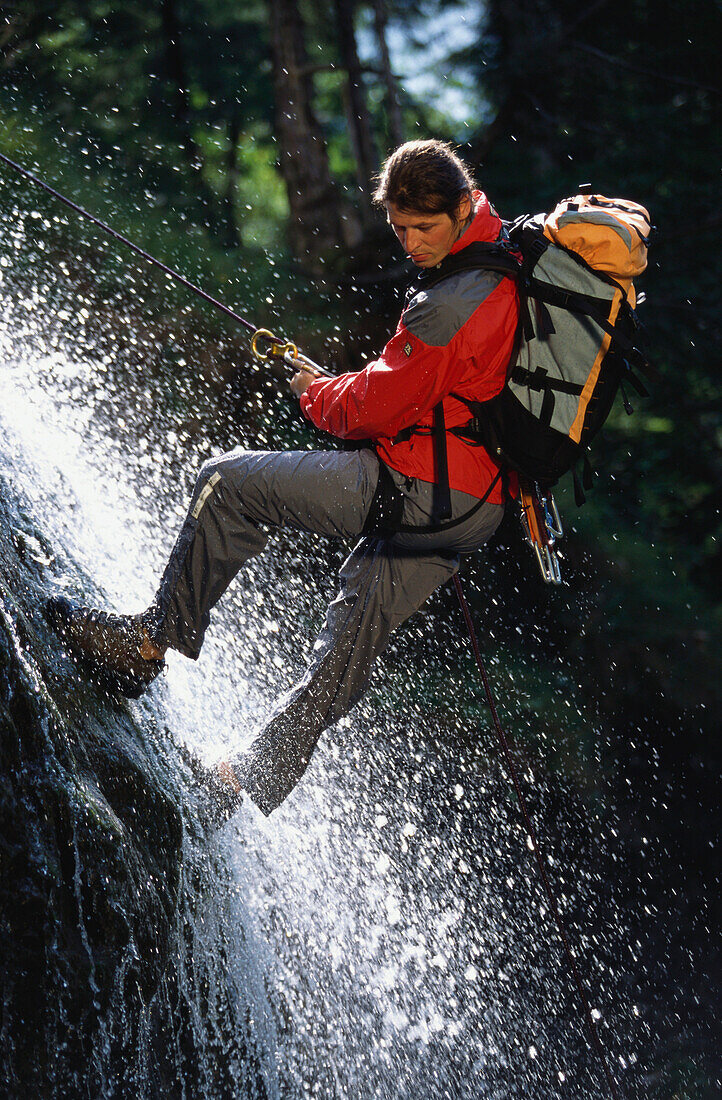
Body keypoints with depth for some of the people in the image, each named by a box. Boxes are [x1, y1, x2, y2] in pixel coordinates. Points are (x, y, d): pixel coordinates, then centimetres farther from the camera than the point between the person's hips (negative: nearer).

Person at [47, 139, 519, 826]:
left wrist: (315, 395, 4)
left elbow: (377, 407, -17)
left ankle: (153, 639, 1)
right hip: (475, 507, 10)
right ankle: (254, 781, 24)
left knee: (229, 483, -2)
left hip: (414, 491, -10)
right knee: (348, 650, 15)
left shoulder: (448, 302, -22)